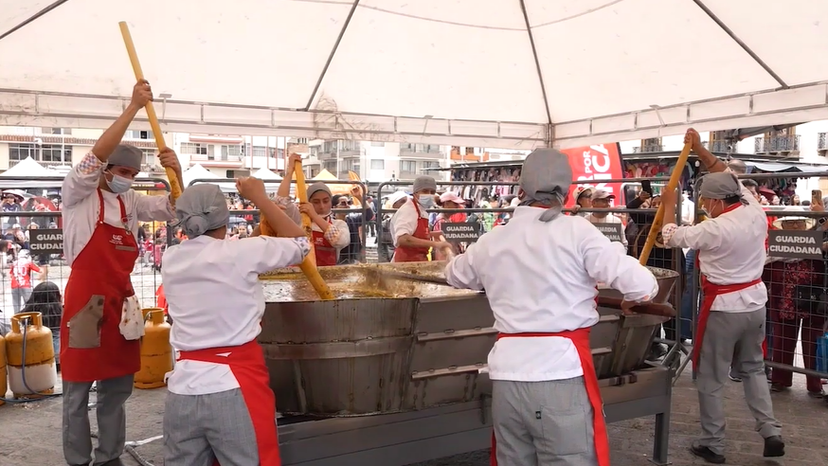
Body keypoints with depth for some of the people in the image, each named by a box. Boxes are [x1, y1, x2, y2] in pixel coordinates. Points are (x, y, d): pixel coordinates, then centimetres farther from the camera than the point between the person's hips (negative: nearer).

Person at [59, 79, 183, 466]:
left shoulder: (131, 202, 13)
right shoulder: (78, 194, -4)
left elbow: (175, 210, 12)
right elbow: (97, 154, -20)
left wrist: (176, 173, -7)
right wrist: (134, 107, -23)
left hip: (121, 299, 6)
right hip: (85, 297, -6)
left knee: (117, 387, 13)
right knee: (78, 388, 3)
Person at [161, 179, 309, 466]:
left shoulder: (171, 260, 5)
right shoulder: (240, 253, -9)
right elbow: (300, 243, 6)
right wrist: (259, 197, 12)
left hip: (184, 387, 5)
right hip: (234, 387, -5)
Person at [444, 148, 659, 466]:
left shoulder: (491, 241, 8)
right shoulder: (576, 231, -5)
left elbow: (455, 275, 27)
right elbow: (642, 285, -9)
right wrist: (630, 300, 13)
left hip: (508, 373, 4)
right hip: (561, 373, -4)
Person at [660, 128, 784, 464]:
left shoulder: (714, 230, -22)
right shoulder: (755, 212, -3)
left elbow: (673, 238, -5)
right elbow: (727, 177, 12)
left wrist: (669, 205, 11)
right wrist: (699, 150, 14)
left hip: (723, 308, -7)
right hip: (755, 302, 7)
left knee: (711, 378, 5)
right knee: (753, 368, 22)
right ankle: (771, 433, 18)